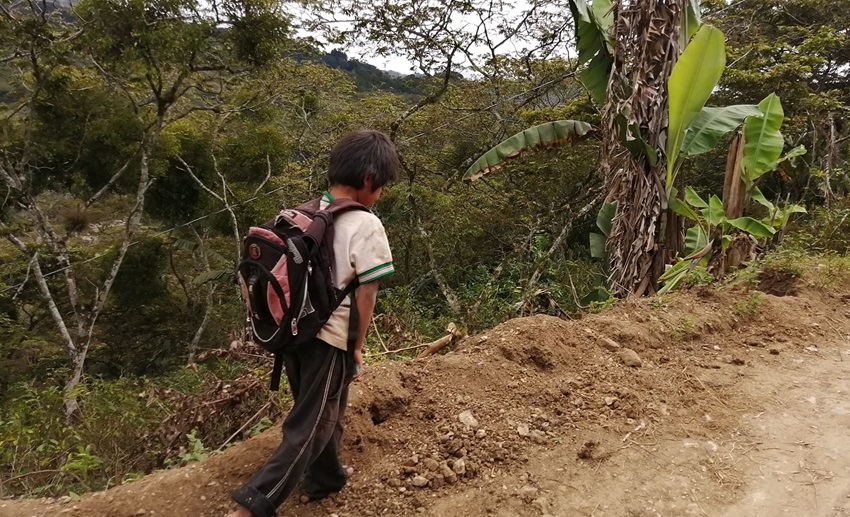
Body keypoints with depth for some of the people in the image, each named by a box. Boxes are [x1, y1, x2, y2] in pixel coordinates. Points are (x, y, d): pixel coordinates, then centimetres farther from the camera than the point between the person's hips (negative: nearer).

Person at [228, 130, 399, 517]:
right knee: (309, 425, 8)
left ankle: (326, 479, 44)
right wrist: (358, 345, -1)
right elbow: (366, 294, -14)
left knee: (318, 412, 25)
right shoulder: (365, 225, -17)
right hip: (329, 339, -7)